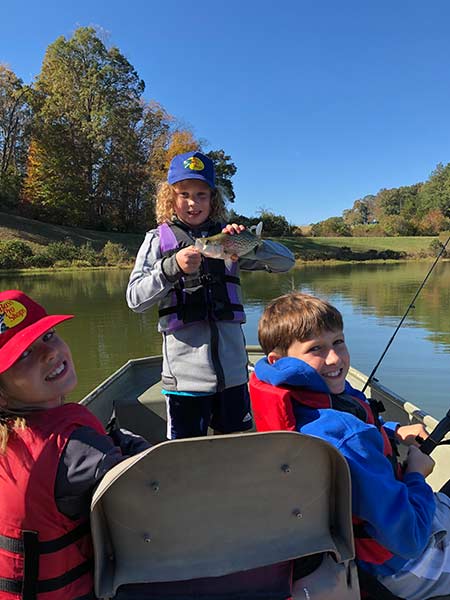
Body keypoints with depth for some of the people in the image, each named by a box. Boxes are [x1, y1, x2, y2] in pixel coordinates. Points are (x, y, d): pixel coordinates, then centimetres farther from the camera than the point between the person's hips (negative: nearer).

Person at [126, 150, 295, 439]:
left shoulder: (227, 236, 9)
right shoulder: (158, 239, 4)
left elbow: (286, 260, 3)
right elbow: (135, 298, -5)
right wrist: (173, 267, -19)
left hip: (232, 368, 3)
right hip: (185, 370, -2)